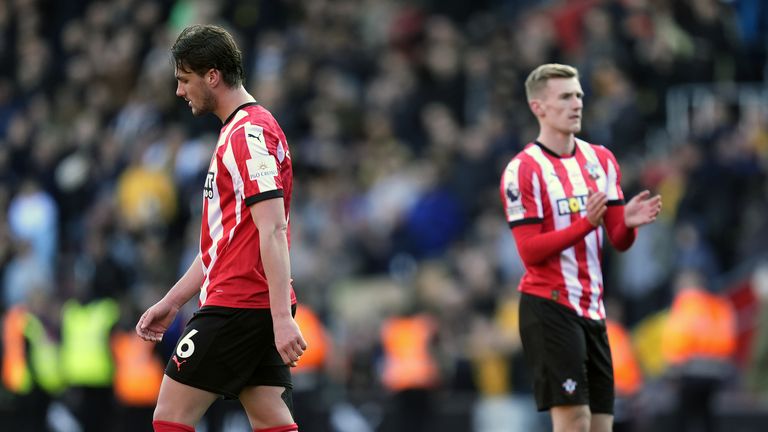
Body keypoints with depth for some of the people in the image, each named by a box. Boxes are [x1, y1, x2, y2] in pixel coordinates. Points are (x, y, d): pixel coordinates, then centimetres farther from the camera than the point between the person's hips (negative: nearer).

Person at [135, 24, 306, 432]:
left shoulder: (249, 132, -13)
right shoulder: (238, 131, 20)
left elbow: (273, 232, -21)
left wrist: (282, 318, -27)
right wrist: (171, 302, 25)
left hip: (237, 307, -10)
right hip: (261, 310, 10)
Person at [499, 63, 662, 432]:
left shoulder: (602, 160, 10)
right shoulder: (523, 170, -10)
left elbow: (618, 241, 9)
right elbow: (530, 251, -15)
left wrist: (628, 222, -14)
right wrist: (586, 224, -26)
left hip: (592, 310, 7)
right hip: (548, 307, -7)